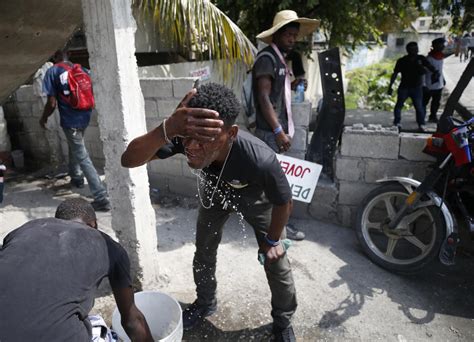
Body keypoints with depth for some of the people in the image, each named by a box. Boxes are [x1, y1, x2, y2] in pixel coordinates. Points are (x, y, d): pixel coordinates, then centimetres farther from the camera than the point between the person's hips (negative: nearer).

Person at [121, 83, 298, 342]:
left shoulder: (260, 160, -46)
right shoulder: (183, 136, -39)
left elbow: (283, 203, -27)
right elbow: (128, 160, -43)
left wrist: (272, 240, -9)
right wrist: (167, 129, -62)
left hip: (256, 200, -2)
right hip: (215, 193, 3)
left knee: (276, 263, 3)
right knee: (204, 252, 14)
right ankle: (206, 303, 45)